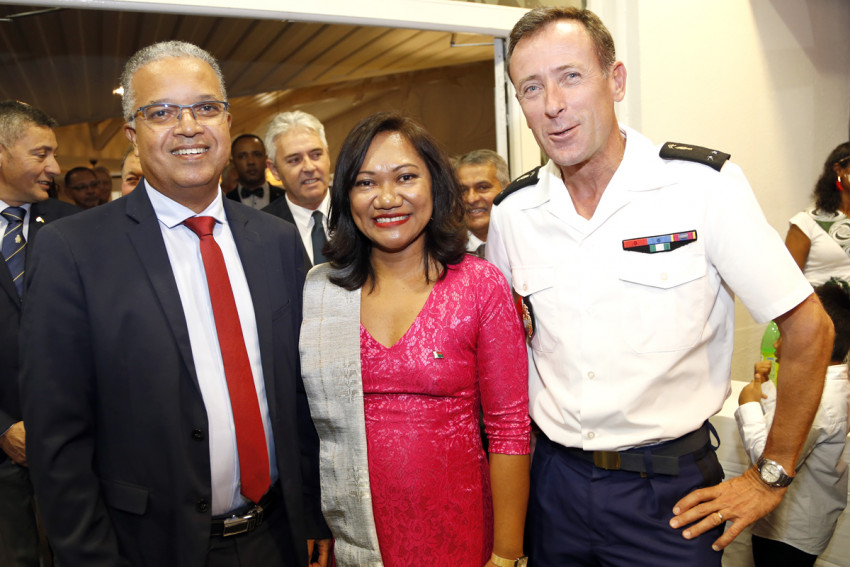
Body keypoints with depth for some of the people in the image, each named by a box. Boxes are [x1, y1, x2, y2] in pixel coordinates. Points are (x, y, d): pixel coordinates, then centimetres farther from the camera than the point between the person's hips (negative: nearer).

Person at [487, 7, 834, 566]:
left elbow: (808, 327, -8)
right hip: (555, 479, 4)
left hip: (670, 494, -3)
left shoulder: (706, 184, -14)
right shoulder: (510, 211, -3)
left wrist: (771, 477, -5)